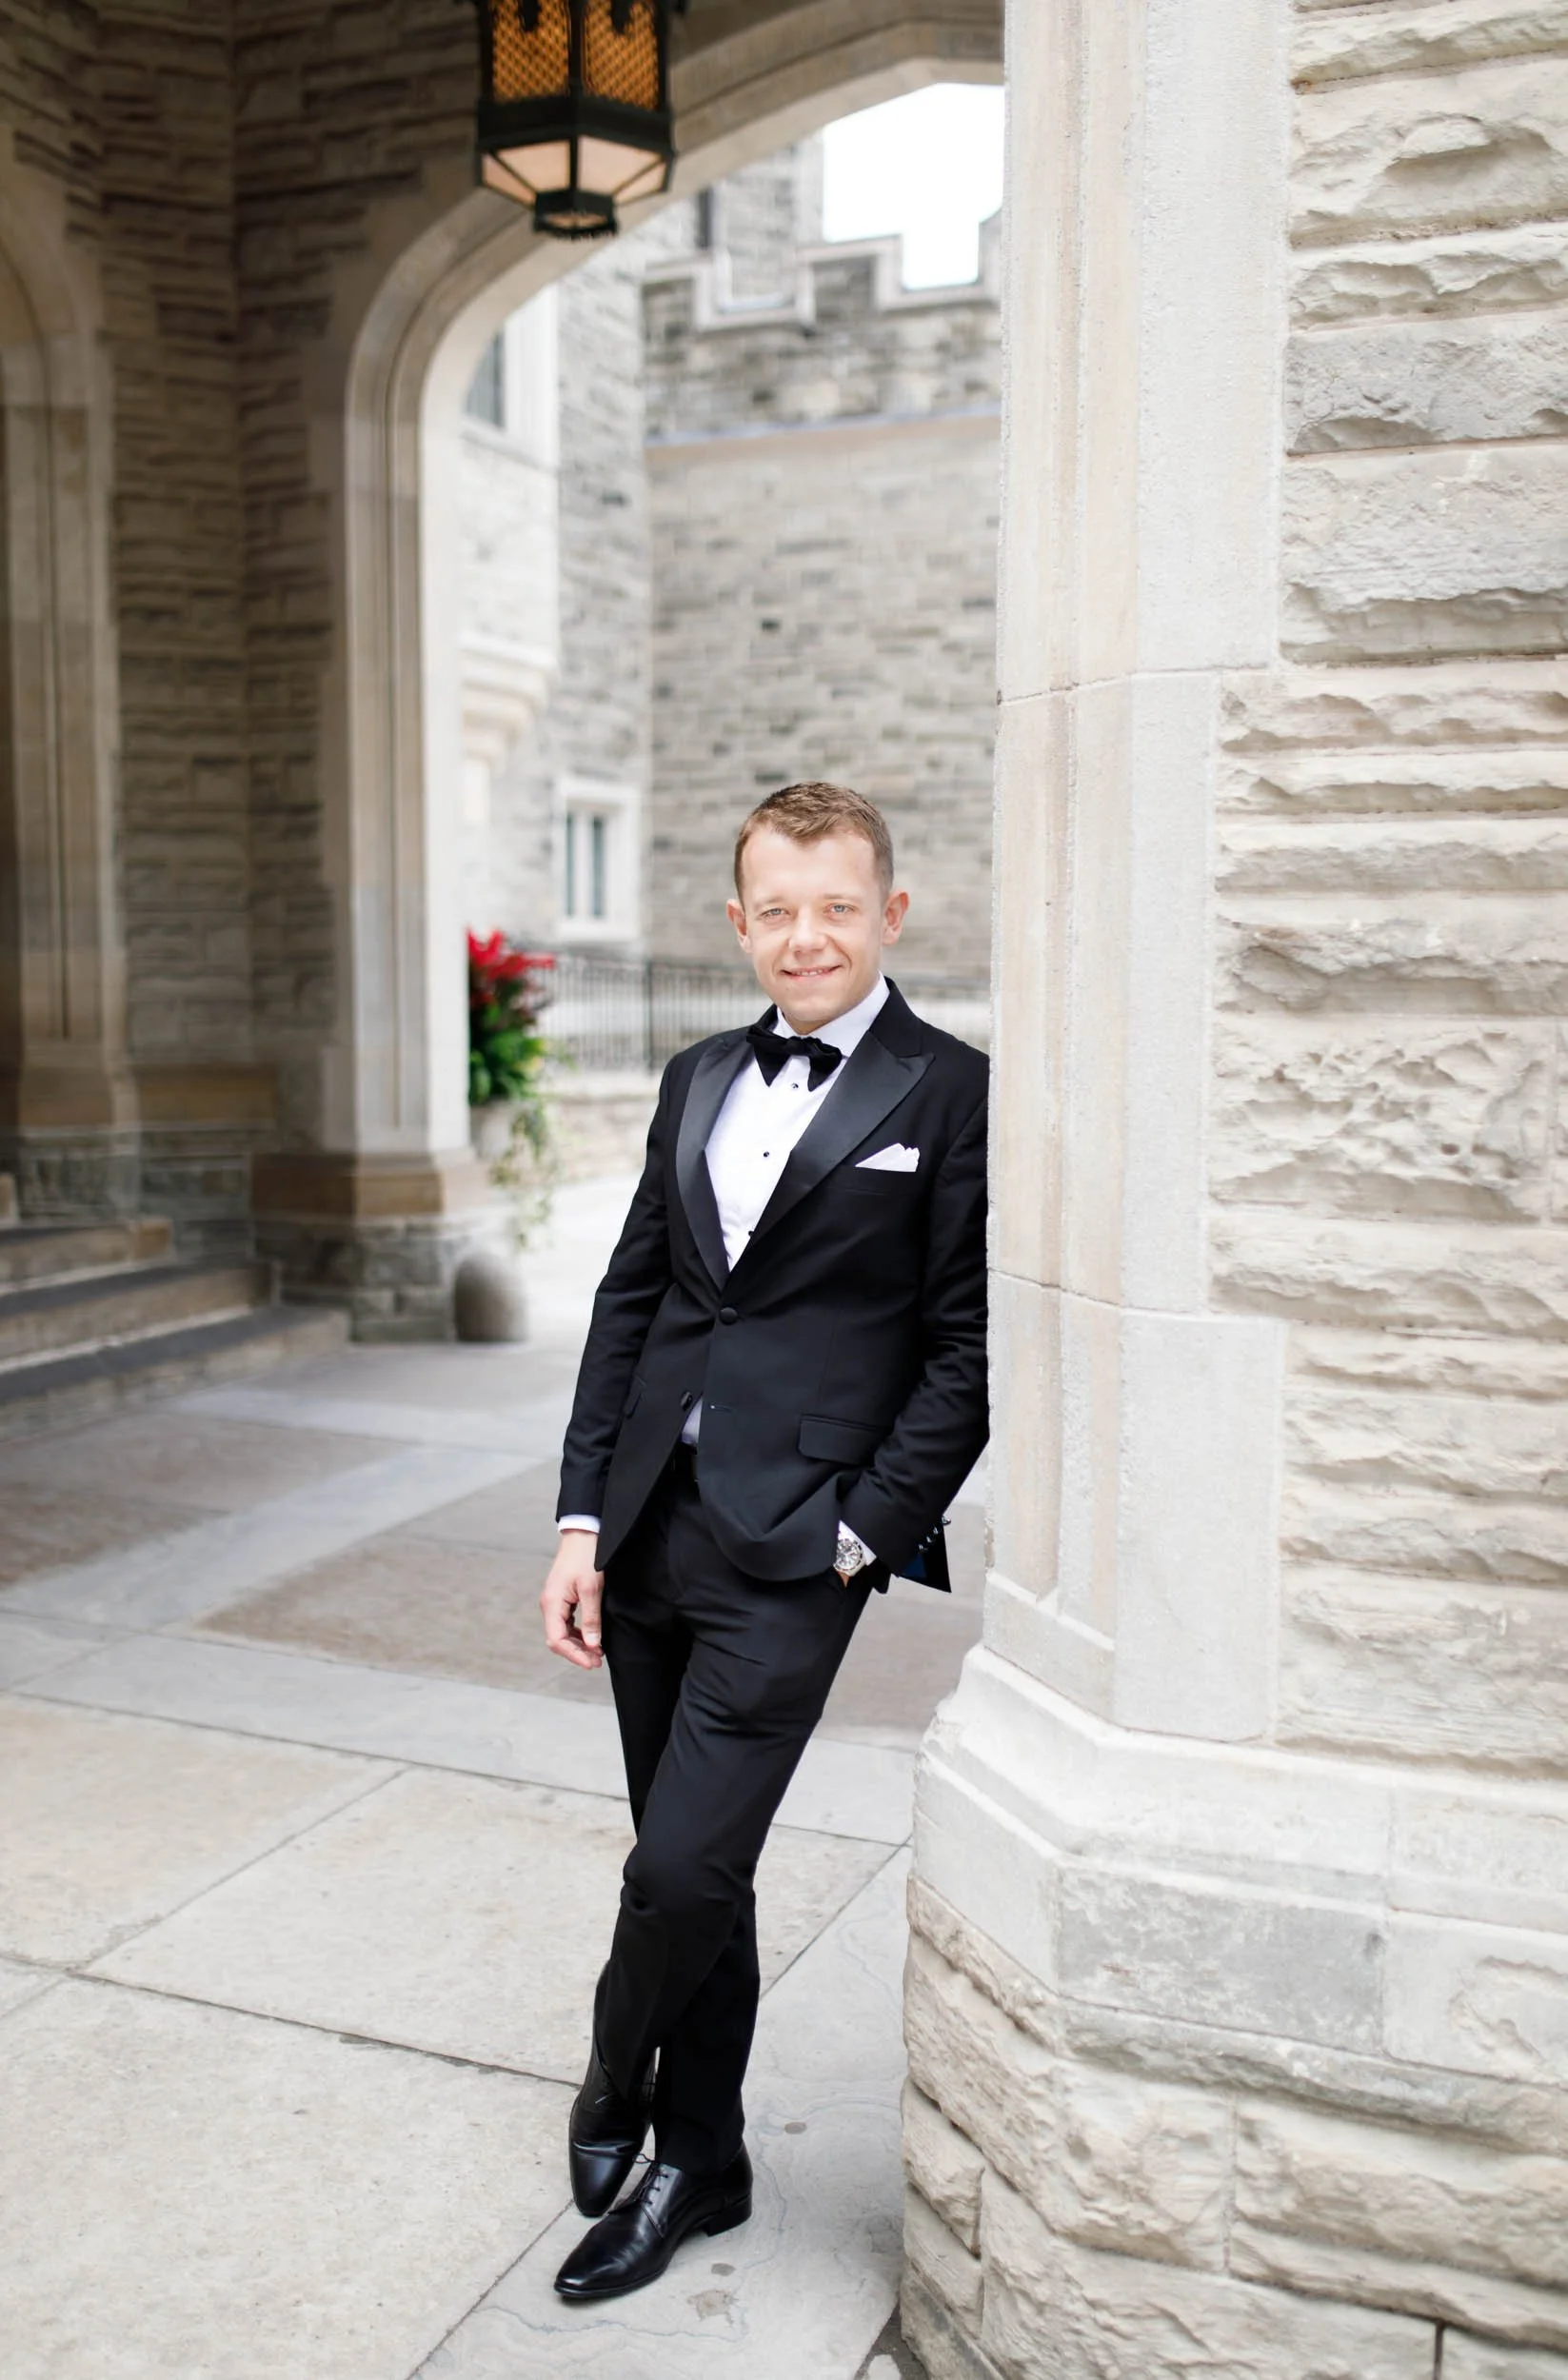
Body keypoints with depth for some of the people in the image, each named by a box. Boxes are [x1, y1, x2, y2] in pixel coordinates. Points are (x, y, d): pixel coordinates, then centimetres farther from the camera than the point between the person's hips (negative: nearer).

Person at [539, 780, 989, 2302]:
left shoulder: (951, 1093, -5)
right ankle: (698, 2164, 35)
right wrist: (583, 1519, 7)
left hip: (794, 1548, -6)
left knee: (684, 1869, -6)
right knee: (689, 1872, 16)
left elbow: (969, 1347, -7)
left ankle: (615, 2088, 26)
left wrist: (866, 1531, -10)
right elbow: (629, 1303, 12)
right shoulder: (699, 1082, 13)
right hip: (650, 1532, 6)